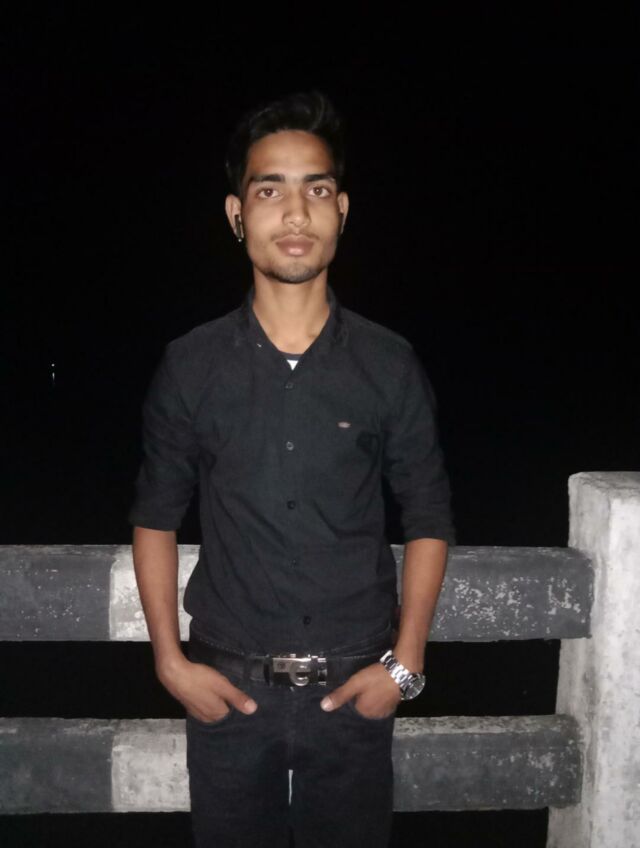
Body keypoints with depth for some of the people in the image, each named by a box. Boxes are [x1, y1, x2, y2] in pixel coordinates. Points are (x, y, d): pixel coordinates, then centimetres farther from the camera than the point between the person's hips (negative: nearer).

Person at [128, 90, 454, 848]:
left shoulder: (390, 366, -4)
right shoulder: (190, 367, -3)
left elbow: (428, 520, 2)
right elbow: (155, 517, 4)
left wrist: (405, 663, -4)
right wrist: (169, 659, -2)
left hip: (355, 688, 0)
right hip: (226, 686, 1)